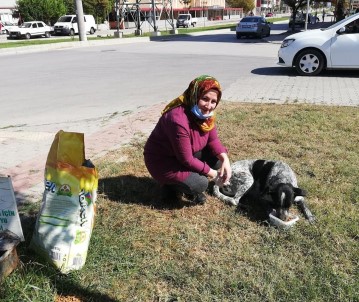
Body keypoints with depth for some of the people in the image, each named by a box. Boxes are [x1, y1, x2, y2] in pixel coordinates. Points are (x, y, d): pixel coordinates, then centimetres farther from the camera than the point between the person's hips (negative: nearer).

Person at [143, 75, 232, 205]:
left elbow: (213, 140, -1)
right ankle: (171, 186, 5)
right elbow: (186, 160, -29)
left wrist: (225, 159, -19)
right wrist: (210, 173, -17)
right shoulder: (178, 120, -35)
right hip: (162, 161, -8)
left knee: (218, 158, -6)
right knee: (200, 184, -23)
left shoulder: (204, 113, -9)